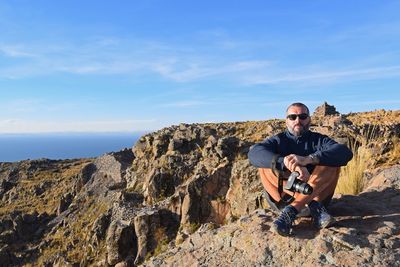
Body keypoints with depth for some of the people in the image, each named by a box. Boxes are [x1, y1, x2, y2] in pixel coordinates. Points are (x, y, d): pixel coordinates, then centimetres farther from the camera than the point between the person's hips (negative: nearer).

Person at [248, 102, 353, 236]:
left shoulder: (319, 140, 5)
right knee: (266, 164, -19)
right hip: (284, 199, 0)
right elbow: (254, 153, -21)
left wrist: (307, 159, -34)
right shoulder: (278, 140, 3)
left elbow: (345, 153, -18)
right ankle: (315, 207, -26)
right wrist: (285, 162, -39)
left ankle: (290, 211, -28)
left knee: (332, 162, -19)